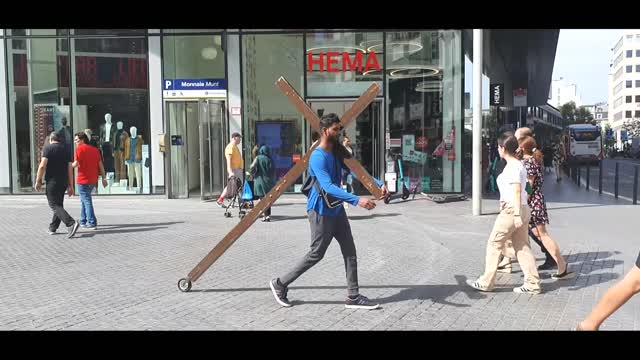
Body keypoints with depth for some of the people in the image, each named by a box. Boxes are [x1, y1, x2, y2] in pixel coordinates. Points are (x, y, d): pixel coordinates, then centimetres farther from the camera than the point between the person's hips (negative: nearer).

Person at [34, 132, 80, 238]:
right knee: (59, 204, 16)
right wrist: (70, 185, 11)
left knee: (54, 205, -8)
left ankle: (71, 223, -26)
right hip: (63, 182, 6)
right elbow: (70, 168, 9)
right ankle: (52, 228, 25)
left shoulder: (48, 148, -4)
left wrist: (38, 181, -6)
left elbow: (42, 166, -15)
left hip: (52, 181, -6)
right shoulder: (65, 149, 12)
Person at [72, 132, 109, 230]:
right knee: (85, 199, 20)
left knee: (86, 201, -2)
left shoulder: (79, 148, -8)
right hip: (93, 180, 7)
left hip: (83, 179, -7)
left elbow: (76, 164, -15)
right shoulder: (95, 149, 9)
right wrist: (104, 178, 9)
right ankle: (83, 221, 26)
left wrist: (70, 166, 6)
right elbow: (100, 165, 8)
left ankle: (92, 223, -7)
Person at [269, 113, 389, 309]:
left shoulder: (338, 153, 6)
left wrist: (379, 184, -6)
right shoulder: (318, 157, -22)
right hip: (321, 212, -8)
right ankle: (280, 284, 17)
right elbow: (328, 186, -32)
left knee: (350, 252, 6)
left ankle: (353, 297, 13)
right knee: (316, 254, 2)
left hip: (336, 209, 8)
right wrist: (357, 200, -40)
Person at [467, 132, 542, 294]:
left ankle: (486, 283, 9)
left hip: (511, 210, -10)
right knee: (522, 247, 10)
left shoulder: (512, 167, -15)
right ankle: (533, 284, 11)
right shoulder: (518, 164, 15)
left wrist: (517, 214, -24)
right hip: (521, 209, 10)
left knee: (494, 244, 1)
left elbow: (517, 192, -21)